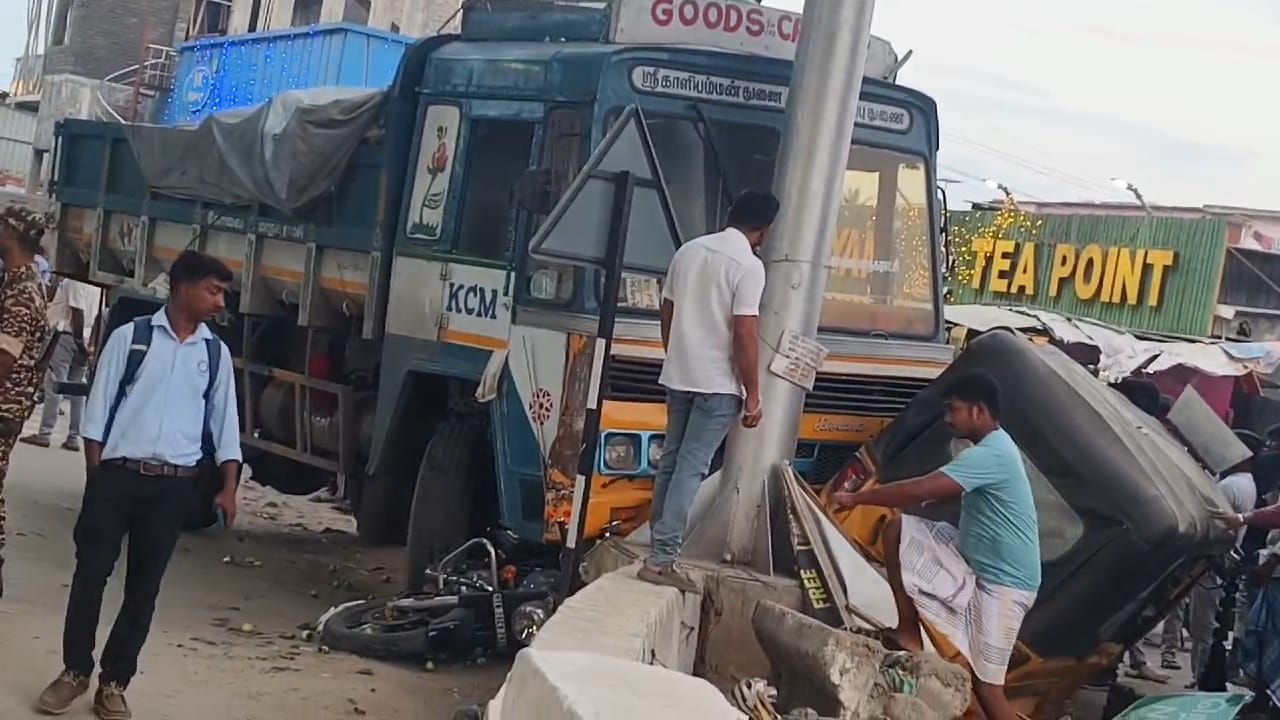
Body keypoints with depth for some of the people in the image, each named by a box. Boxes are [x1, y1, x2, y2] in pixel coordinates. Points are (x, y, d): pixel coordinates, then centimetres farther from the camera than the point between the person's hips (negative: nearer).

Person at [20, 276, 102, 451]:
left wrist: (79, 341, -13)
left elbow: (78, 312, -19)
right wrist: (91, 344, 9)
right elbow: (98, 316, 9)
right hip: (84, 339, 8)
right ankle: (74, 437, 7)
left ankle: (45, 433, -4)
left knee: (54, 385, -4)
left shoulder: (75, 281, -14)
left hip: (68, 336, -8)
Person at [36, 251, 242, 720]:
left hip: (174, 484, 2)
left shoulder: (216, 353, 7)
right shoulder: (130, 337, -1)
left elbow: (225, 422, 9)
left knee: (144, 586, 6)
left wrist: (228, 488, 2)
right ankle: (74, 672, 18)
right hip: (118, 474, -2)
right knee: (91, 574, 2)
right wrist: (94, 474, -3)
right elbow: (99, 408, 0)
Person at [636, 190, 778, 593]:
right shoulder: (748, 265, -14)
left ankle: (659, 547, 21)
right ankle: (661, 558, -10)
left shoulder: (689, 250, 8)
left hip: (679, 377, 7)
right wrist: (753, 395, -10)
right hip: (718, 384, -7)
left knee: (671, 461, 15)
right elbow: (744, 337, -17)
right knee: (691, 468, -7)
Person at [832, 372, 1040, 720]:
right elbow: (936, 491, 22)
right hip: (974, 560, 9)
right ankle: (910, 635, 4)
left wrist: (855, 499, -18)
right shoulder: (992, 446, 9)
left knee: (984, 681, -6)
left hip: (1002, 581, -9)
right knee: (897, 531, 0)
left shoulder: (990, 455, -24)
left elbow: (919, 491, -28)